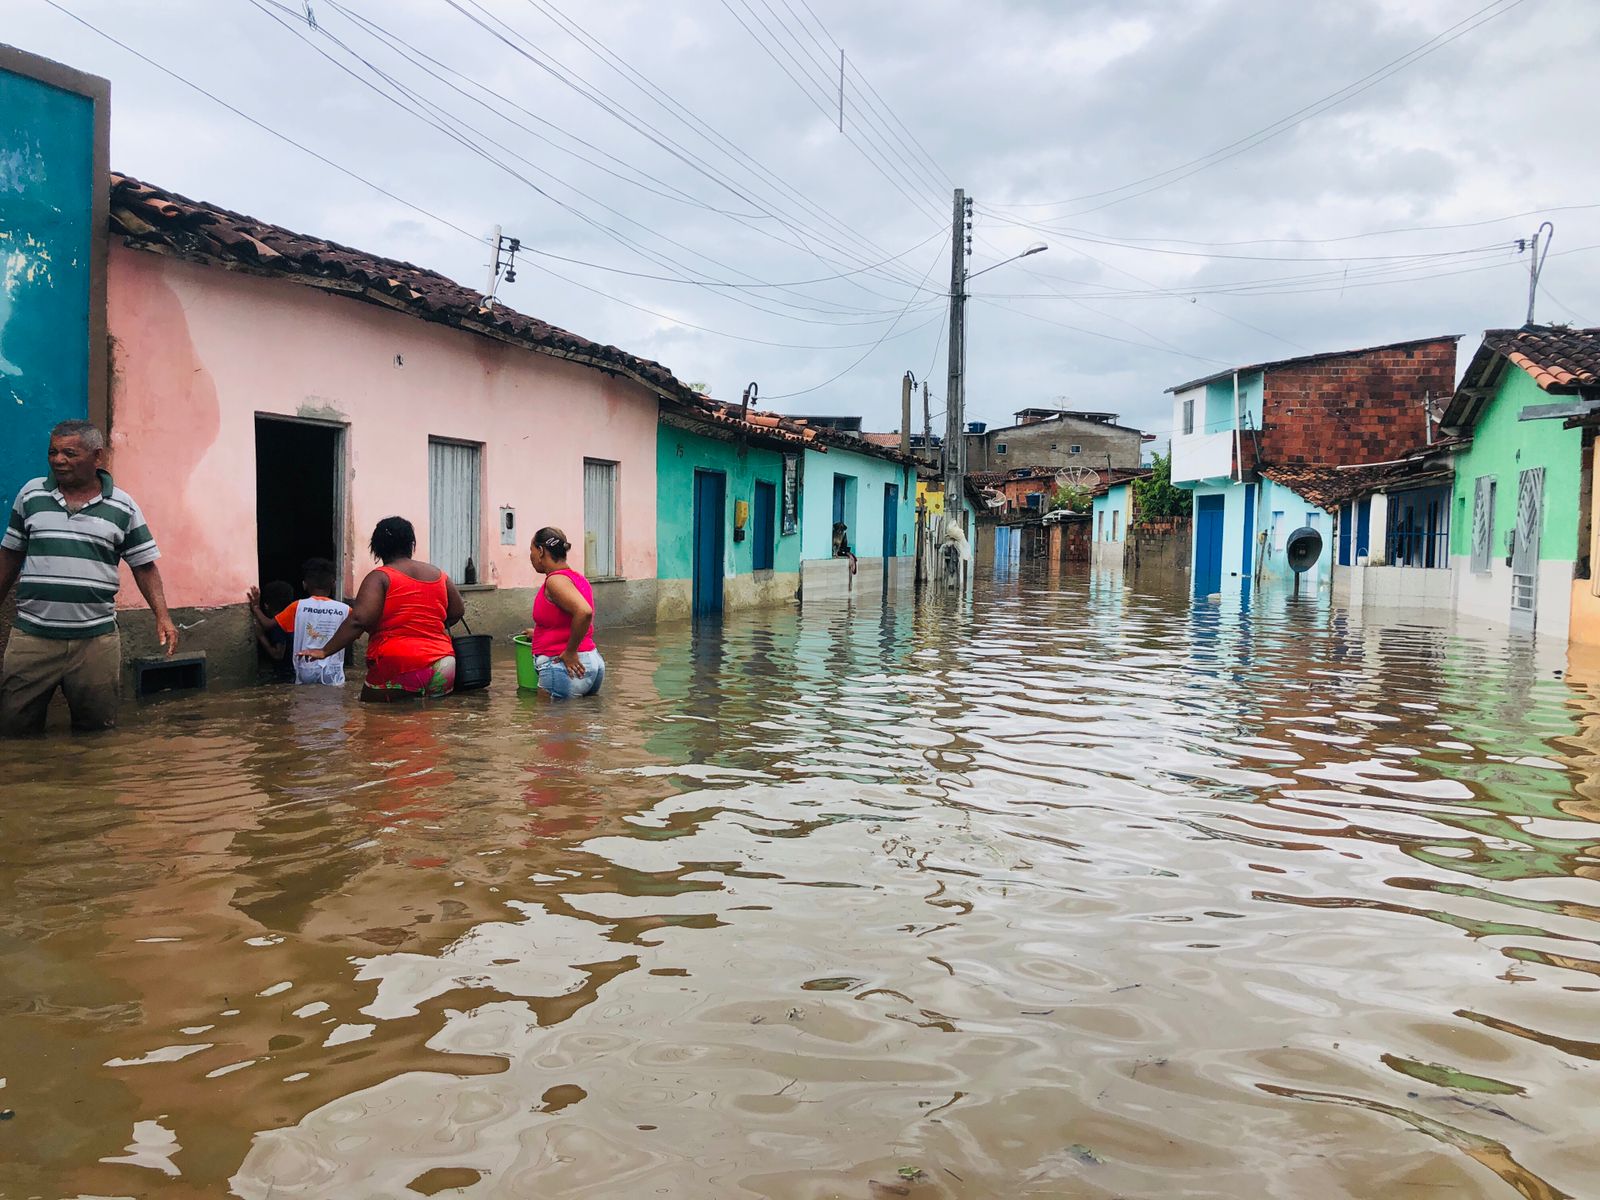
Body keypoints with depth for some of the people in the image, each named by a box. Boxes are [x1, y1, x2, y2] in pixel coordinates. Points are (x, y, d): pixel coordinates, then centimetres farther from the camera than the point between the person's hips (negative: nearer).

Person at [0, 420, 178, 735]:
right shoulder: (31, 494, 6)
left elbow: (144, 565, 4)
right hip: (31, 637, 1)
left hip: (96, 640, -1)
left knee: (97, 730, 6)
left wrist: (162, 616, -7)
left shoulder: (122, 507, 2)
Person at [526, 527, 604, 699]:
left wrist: (570, 652, -21)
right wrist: (538, 634, 34)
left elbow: (584, 612, -30)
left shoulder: (556, 580, -14)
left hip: (563, 666, -10)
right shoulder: (576, 577, 16)